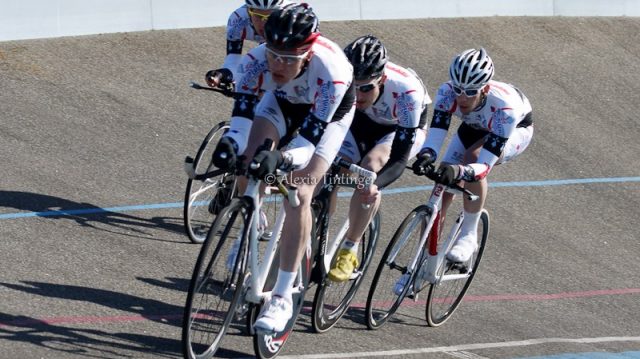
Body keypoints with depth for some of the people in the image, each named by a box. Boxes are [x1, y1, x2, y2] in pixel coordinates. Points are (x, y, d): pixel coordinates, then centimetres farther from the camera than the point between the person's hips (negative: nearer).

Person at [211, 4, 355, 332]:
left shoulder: (331, 71, -43)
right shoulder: (257, 60, -34)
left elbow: (308, 141, -42)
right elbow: (242, 116, -34)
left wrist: (282, 159, -62)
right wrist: (230, 143, -56)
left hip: (328, 112, -4)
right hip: (282, 102, 4)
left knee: (298, 194, -20)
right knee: (248, 161, -23)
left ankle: (283, 297, -16)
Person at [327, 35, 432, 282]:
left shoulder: (407, 90, -39)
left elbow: (399, 159, -38)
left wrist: (376, 185, -54)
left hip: (404, 128, -3)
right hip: (364, 121, 3)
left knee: (370, 167, -30)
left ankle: (350, 251, -16)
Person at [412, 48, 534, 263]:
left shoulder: (504, 106, -43)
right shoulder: (448, 92, -34)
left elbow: (485, 165, -47)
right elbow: (435, 135, -39)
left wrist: (459, 171, -67)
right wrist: (426, 155, -62)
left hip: (516, 128, -4)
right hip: (474, 126, 4)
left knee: (473, 157, -34)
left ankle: (469, 236, -20)